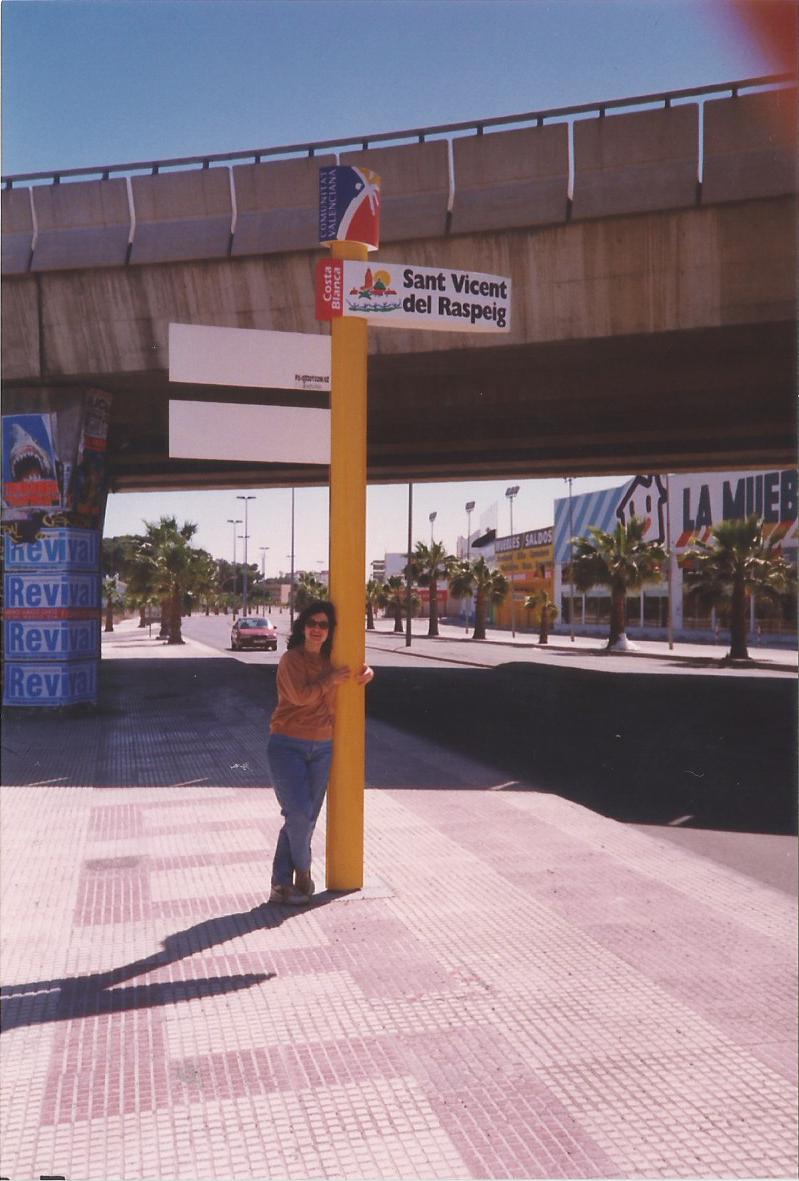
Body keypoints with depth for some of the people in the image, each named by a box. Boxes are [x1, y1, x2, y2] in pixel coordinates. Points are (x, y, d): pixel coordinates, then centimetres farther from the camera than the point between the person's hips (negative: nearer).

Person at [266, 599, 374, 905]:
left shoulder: (329, 662, 11)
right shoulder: (291, 659, -7)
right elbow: (300, 695, -21)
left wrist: (363, 676, 6)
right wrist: (332, 679, -12)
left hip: (322, 748, 6)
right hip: (288, 746, -6)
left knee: (306, 819, 5)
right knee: (299, 812, -14)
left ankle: (281, 884, 14)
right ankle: (302, 871, 12)